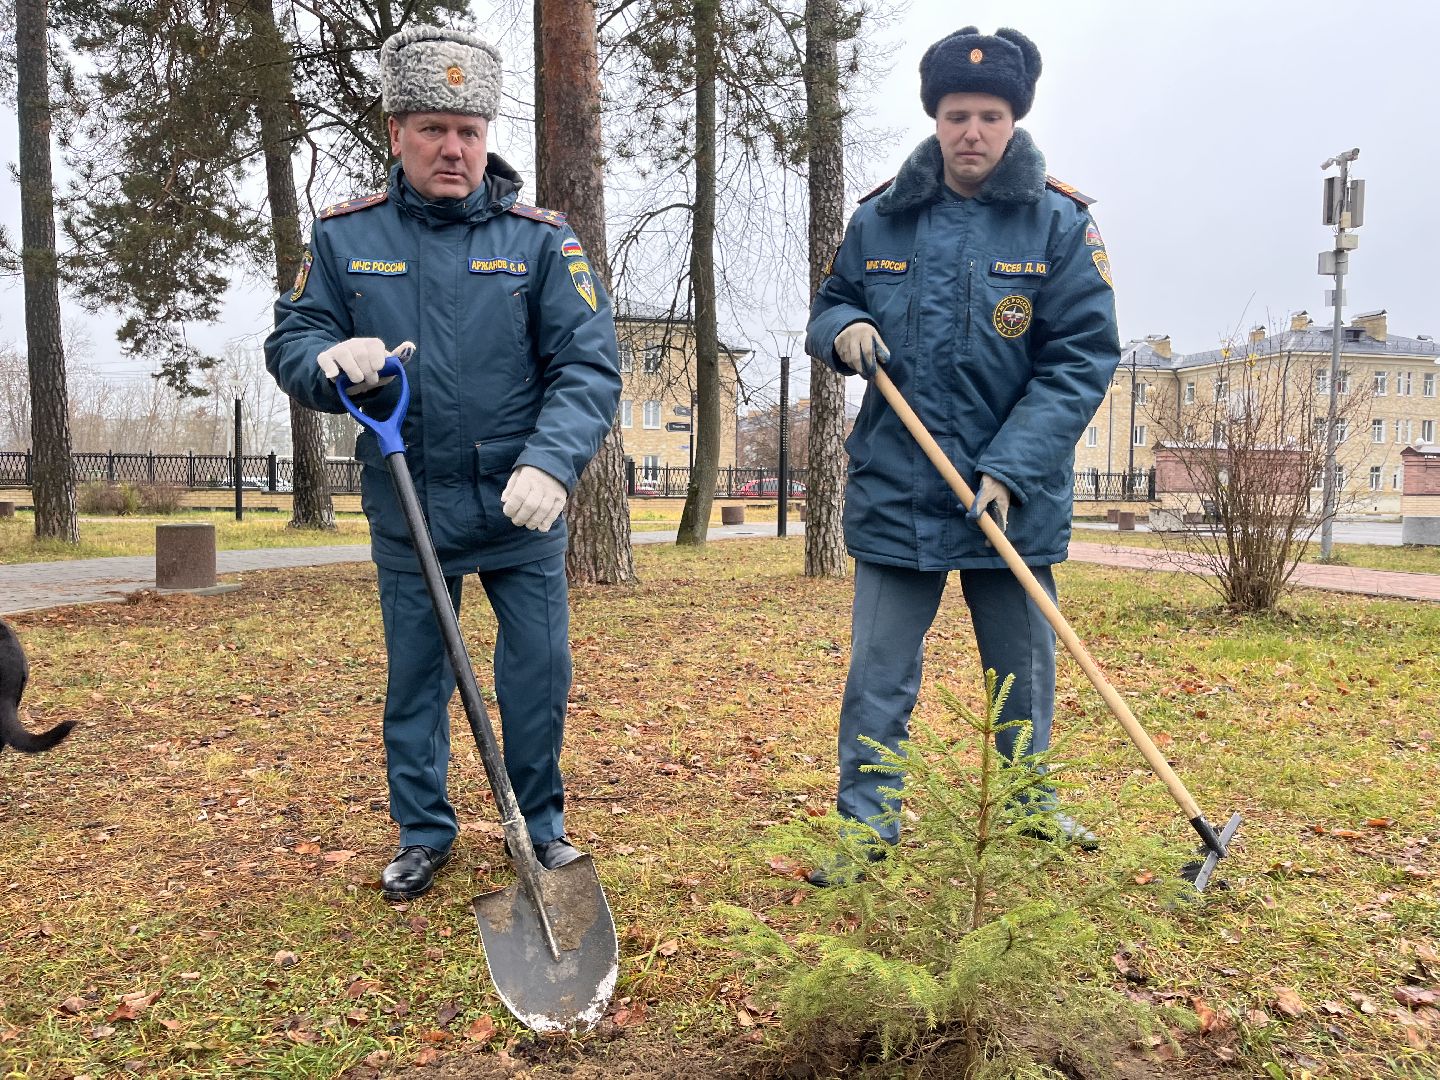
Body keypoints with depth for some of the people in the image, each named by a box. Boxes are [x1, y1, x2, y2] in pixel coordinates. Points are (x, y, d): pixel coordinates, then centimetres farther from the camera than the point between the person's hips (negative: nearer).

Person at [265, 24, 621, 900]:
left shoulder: (540, 238, -4)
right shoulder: (344, 237, 2)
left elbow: (590, 365, -12)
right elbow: (290, 343, 6)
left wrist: (551, 463, -29)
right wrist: (333, 361, -19)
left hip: (522, 512, -1)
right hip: (407, 512, 2)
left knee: (540, 674, 6)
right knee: (414, 679, 13)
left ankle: (541, 826, 29)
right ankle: (425, 834, 33)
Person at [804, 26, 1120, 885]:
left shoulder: (1061, 223, -3)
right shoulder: (880, 220, 4)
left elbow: (1083, 358, -8)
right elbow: (830, 302, 17)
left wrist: (1012, 470, -17)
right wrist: (841, 328, -9)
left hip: (1015, 499, 0)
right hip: (895, 492, 1)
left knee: (1025, 668, 16)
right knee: (878, 675, 5)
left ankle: (1030, 808, 39)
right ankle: (865, 824, 21)